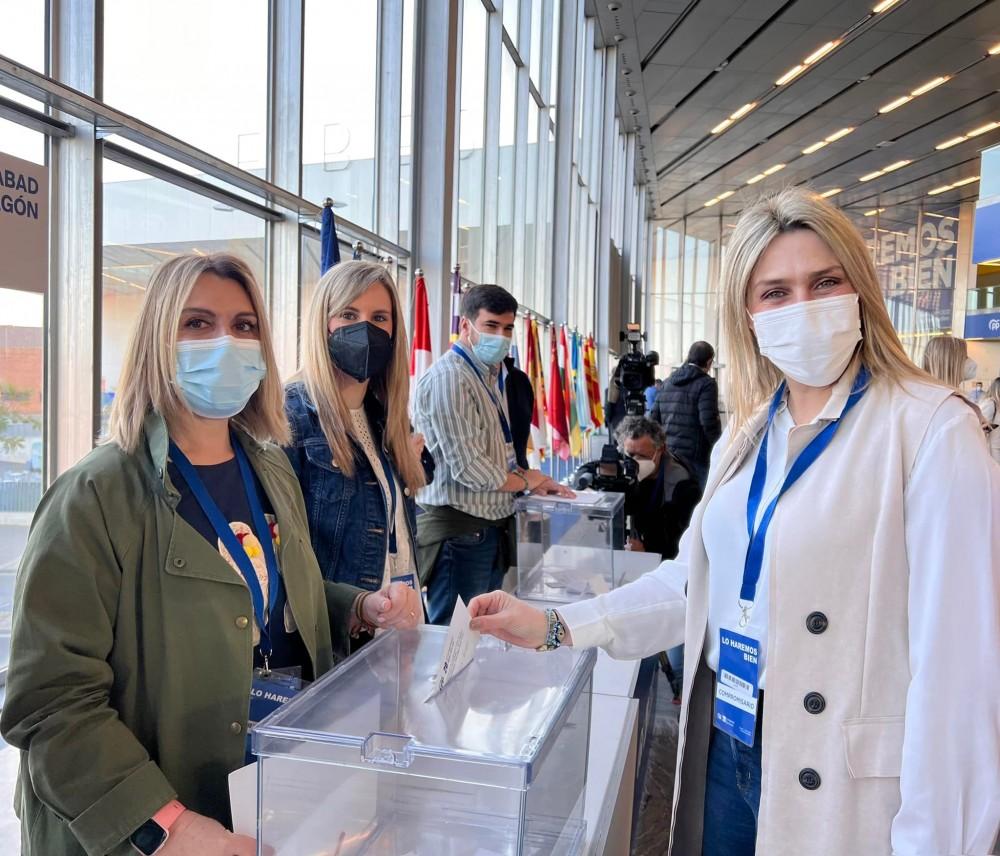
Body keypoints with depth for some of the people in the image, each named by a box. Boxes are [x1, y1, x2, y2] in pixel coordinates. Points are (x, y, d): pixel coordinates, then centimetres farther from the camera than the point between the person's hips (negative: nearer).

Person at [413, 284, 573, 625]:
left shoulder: (488, 377, 15)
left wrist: (538, 483, 8)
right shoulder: (448, 379, -17)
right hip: (459, 529, -10)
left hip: (490, 525, 10)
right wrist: (524, 480, -5)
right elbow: (469, 469, -22)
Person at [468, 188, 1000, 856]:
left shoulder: (931, 428, -15)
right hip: (723, 745, 6)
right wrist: (555, 626, 3)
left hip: (843, 786, -5)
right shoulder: (751, 435, 6)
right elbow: (698, 578, 9)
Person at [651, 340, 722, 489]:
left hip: (666, 454, 7)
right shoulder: (706, 383, -8)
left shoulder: (668, 382, 13)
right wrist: (715, 439, 2)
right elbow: (709, 422, -16)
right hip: (693, 457, -6)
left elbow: (653, 418, 11)